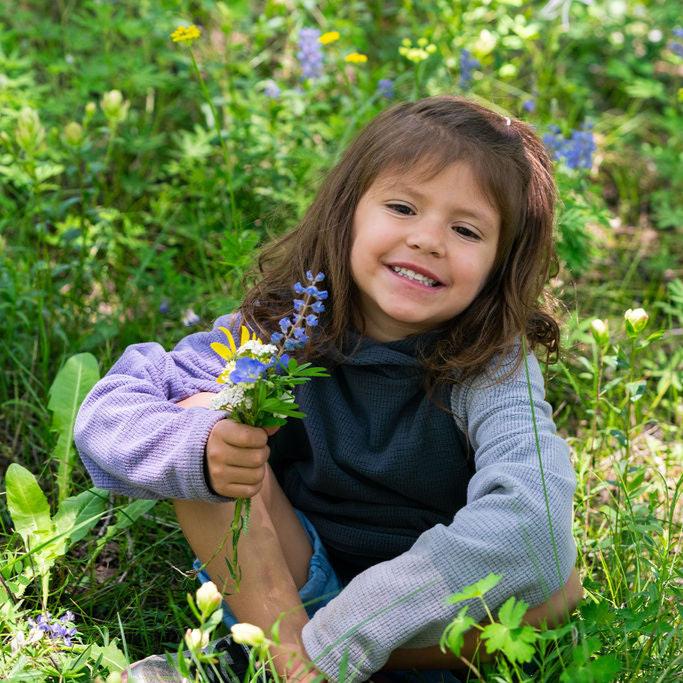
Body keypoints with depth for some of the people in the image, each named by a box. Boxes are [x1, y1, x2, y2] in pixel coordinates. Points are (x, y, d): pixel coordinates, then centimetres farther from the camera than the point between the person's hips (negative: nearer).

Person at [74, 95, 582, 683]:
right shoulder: (279, 328, -13)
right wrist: (199, 448, -40)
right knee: (199, 409, -18)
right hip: (273, 589, 1)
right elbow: (107, 411, -15)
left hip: (421, 607, -1)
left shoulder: (494, 367, -20)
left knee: (557, 580, -30)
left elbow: (529, 515, -38)